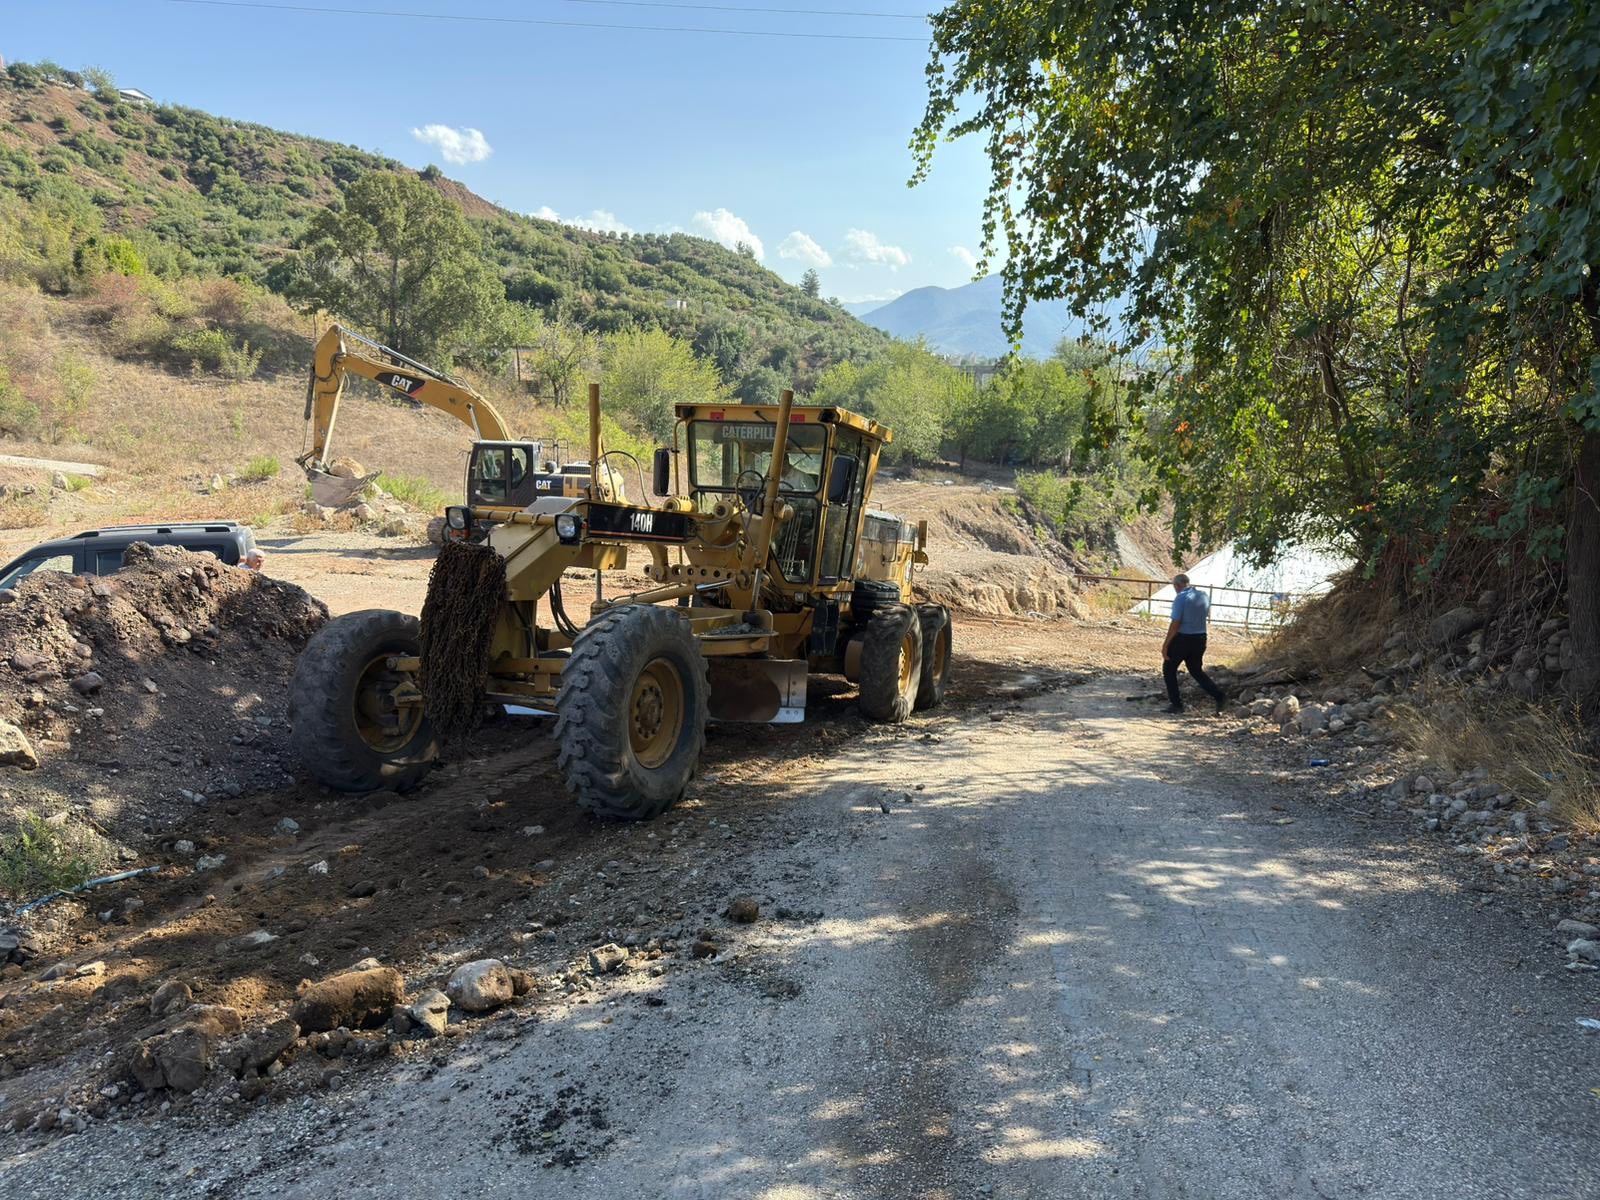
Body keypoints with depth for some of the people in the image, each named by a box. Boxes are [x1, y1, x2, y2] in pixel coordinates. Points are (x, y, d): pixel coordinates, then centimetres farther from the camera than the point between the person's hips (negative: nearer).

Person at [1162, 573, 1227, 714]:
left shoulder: (1180, 598, -16)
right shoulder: (1204, 596, 5)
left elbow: (1175, 624, -19)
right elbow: (1207, 615, 20)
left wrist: (1165, 644, -15)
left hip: (1182, 639, -7)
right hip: (1200, 639, 7)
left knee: (1169, 669, 11)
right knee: (1196, 671, 20)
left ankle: (1176, 704, 9)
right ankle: (1219, 696, 4)